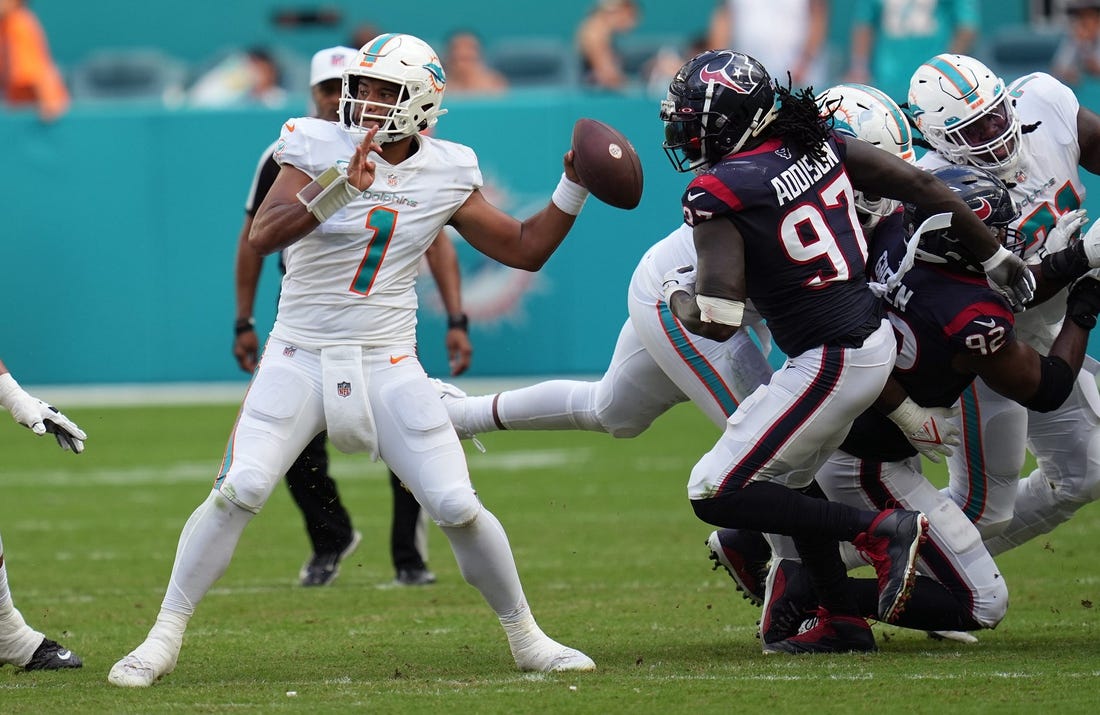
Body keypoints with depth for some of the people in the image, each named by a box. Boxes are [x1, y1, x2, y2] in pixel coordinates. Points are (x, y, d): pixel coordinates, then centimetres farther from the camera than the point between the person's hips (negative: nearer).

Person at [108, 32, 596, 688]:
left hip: (388, 364, 2)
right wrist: (338, 190, -35)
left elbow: (525, 249, 11)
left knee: (457, 507, -6)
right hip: (301, 357, -2)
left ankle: (526, 637, 15)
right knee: (240, 491, -17)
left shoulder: (447, 173, 3)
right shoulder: (319, 149, -7)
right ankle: (164, 639, -6)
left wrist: (575, 189, -2)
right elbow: (263, 235, -21)